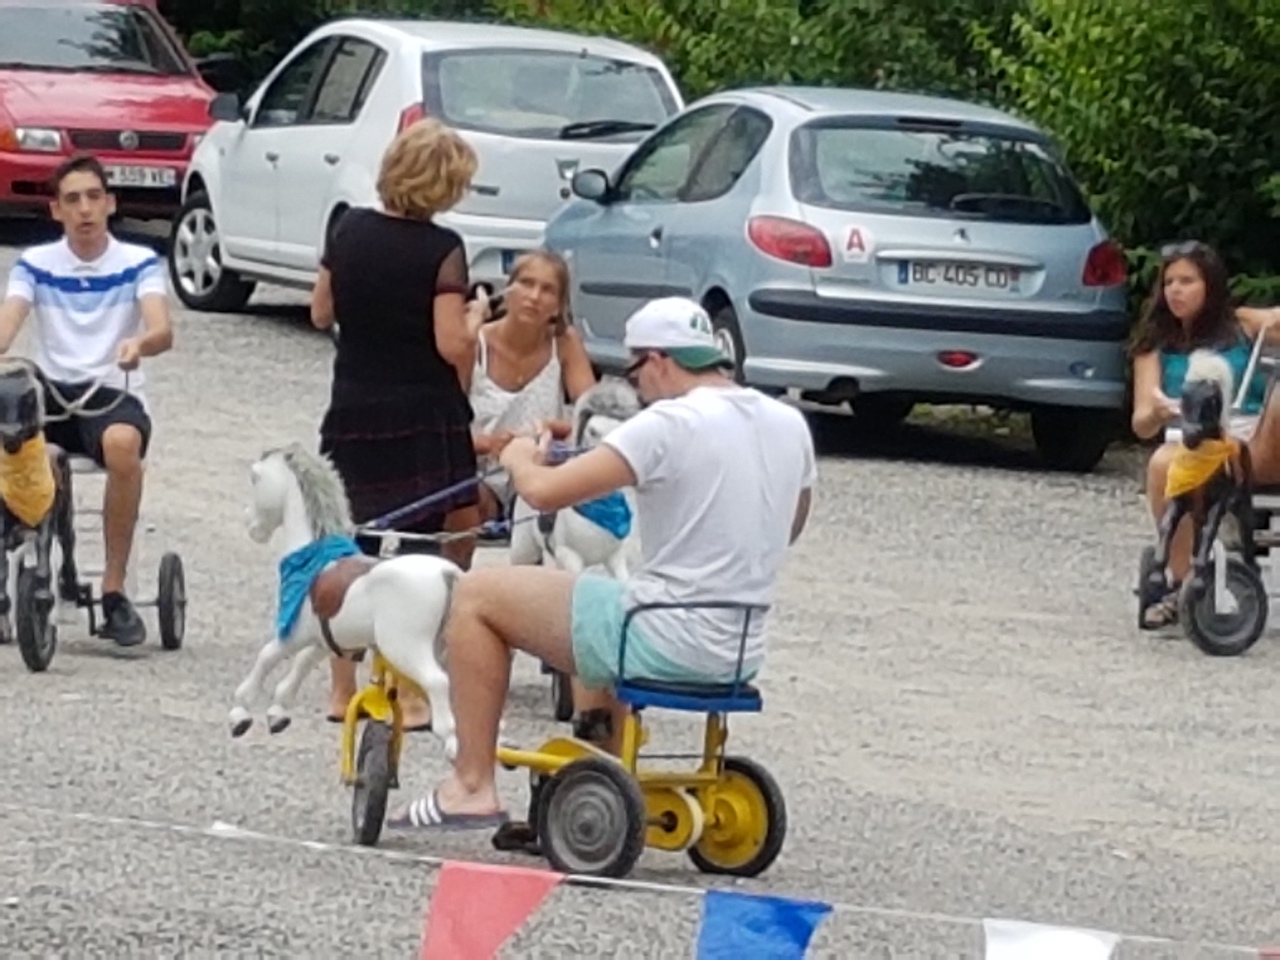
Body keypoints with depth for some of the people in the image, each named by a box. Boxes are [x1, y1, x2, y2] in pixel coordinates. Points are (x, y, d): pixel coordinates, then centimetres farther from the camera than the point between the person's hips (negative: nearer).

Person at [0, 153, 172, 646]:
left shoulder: (139, 263, 3)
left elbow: (162, 330, -13)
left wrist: (140, 343, -38)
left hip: (114, 393, -2)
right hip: (51, 392, 2)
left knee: (122, 443, -38)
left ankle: (114, 591, -27)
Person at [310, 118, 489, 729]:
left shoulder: (350, 231, 2)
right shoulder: (442, 250, -14)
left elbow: (321, 313, 11)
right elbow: (452, 346, -16)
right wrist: (474, 317, 3)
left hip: (352, 414, 5)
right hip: (423, 419, -5)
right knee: (416, 556, 1)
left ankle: (342, 690, 18)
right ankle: (410, 695, 1)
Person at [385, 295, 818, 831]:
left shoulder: (670, 425, -18)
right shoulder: (789, 425, 5)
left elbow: (544, 491, -20)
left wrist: (520, 459, 2)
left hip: (666, 646, -8)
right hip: (741, 656, 8)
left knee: (476, 596, 6)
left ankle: (472, 788, 7)